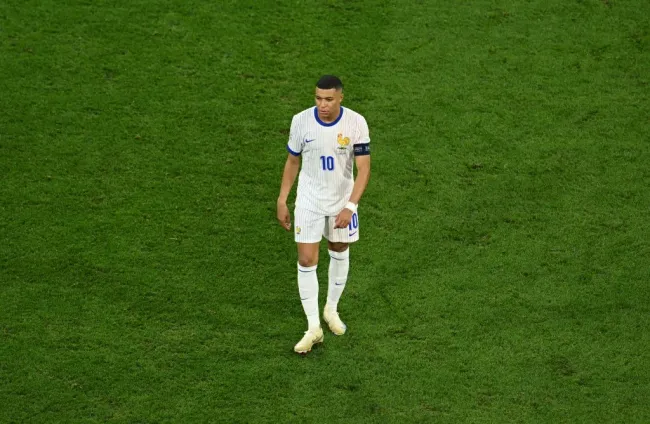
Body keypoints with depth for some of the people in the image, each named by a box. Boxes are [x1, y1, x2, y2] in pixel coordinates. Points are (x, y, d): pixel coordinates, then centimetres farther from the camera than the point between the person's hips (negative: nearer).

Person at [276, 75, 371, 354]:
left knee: (339, 253, 17)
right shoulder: (301, 121, -14)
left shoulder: (356, 123, -18)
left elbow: (363, 168, -17)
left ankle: (331, 309, 41)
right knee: (306, 261, -6)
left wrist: (350, 206, -26)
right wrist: (282, 201, 1)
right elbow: (292, 162, 0)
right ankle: (313, 328, 3)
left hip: (343, 201, 0)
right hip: (309, 202, 0)